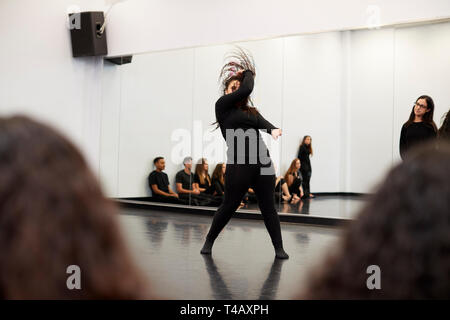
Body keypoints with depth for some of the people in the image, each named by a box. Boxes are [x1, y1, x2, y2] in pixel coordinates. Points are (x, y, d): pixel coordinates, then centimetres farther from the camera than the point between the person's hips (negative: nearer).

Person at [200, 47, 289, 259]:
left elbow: (263, 122, -1)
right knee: (229, 206, 5)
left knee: (268, 207, 5)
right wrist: (248, 73, 12)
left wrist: (273, 129, -22)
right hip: (239, 165, -5)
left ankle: (279, 249, 10)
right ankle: (209, 241, 25)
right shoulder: (222, 105, 3)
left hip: (263, 161, 5)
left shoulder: (251, 111, 19)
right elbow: (246, 90, -6)